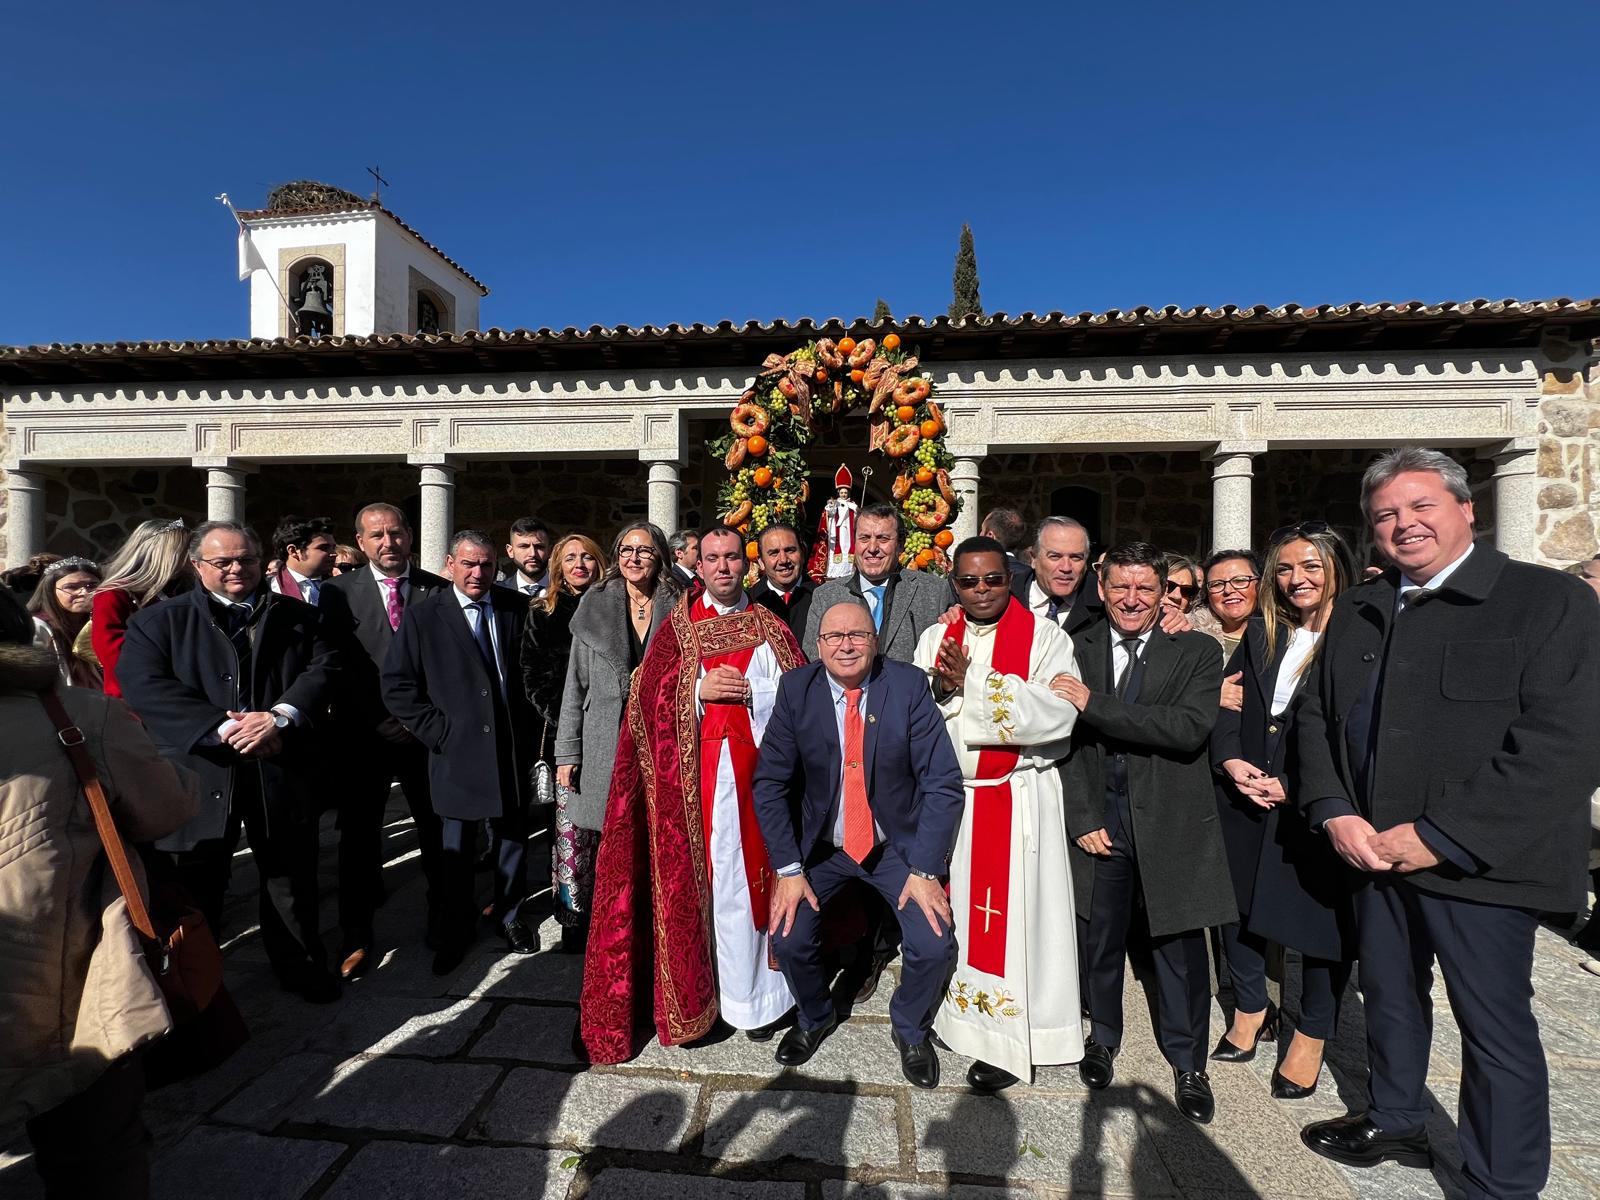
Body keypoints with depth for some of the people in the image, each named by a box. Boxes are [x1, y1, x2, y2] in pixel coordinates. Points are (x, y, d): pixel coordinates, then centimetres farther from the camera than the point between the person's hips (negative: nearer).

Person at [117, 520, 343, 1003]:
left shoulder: (298, 616, 8)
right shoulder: (157, 622, 4)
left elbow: (323, 668, -2)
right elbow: (146, 687, -10)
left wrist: (281, 717, -19)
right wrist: (224, 728, -20)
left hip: (283, 769, 1)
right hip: (199, 774, -1)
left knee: (293, 876, 14)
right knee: (195, 886, 12)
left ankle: (302, 967, 33)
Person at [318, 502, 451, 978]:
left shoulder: (439, 591, 1)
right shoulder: (338, 592, 1)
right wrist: (378, 723, -9)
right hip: (365, 736, 0)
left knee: (437, 831, 10)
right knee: (359, 836, 8)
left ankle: (441, 920, 29)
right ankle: (356, 937, 24)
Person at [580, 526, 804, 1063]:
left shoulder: (769, 626, 10)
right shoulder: (678, 626, 10)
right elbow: (650, 693, 1)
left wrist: (750, 690, -12)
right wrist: (700, 691, -12)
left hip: (756, 765, 1)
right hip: (696, 769, 0)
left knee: (753, 869, 3)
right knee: (704, 871, 1)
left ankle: (755, 993, 16)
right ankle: (699, 988, 16)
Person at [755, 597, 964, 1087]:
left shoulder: (909, 685, -15)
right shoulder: (796, 689, -12)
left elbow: (942, 783, -13)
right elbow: (770, 784, -8)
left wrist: (925, 870, -16)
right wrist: (788, 868, -13)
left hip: (899, 843, -1)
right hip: (820, 843, 1)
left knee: (934, 945, -13)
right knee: (788, 937, -12)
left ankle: (910, 1029, 22)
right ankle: (815, 1017, 24)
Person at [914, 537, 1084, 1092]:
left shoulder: (1045, 638, -6)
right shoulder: (935, 639, 8)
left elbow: (1058, 714, -19)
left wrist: (972, 683, -23)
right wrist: (939, 689, -19)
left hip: (1019, 800, -4)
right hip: (949, 795, 4)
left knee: (1012, 913, 2)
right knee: (956, 906, 13)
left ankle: (1008, 1041, 18)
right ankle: (959, 1011, 33)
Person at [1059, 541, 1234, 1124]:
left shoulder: (1197, 651, -4)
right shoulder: (1077, 651, 1)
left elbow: (1190, 728, -19)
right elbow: (1066, 741, 1)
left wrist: (1095, 704, -22)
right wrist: (1083, 818, -5)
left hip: (1171, 823, -1)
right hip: (1100, 820, 1)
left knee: (1180, 944, 10)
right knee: (1099, 939, 13)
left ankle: (1187, 1062, 32)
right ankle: (1103, 1037, 38)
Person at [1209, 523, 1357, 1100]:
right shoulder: (1259, 635, 8)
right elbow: (1224, 704, 6)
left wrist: (1292, 785, -16)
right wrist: (1232, 761, -10)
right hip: (1247, 801, 5)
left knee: (1320, 915, 8)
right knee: (1239, 906, 12)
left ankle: (1311, 1037, 29)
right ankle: (1251, 1011, 35)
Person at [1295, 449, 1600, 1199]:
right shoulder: (1356, 612, 8)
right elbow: (1317, 717, 10)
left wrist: (1439, 837, -20)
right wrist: (1335, 812, -5)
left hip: (1476, 861, -5)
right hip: (1374, 850, 6)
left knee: (1496, 1027, 9)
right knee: (1388, 996, 21)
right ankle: (1394, 1122, 43)